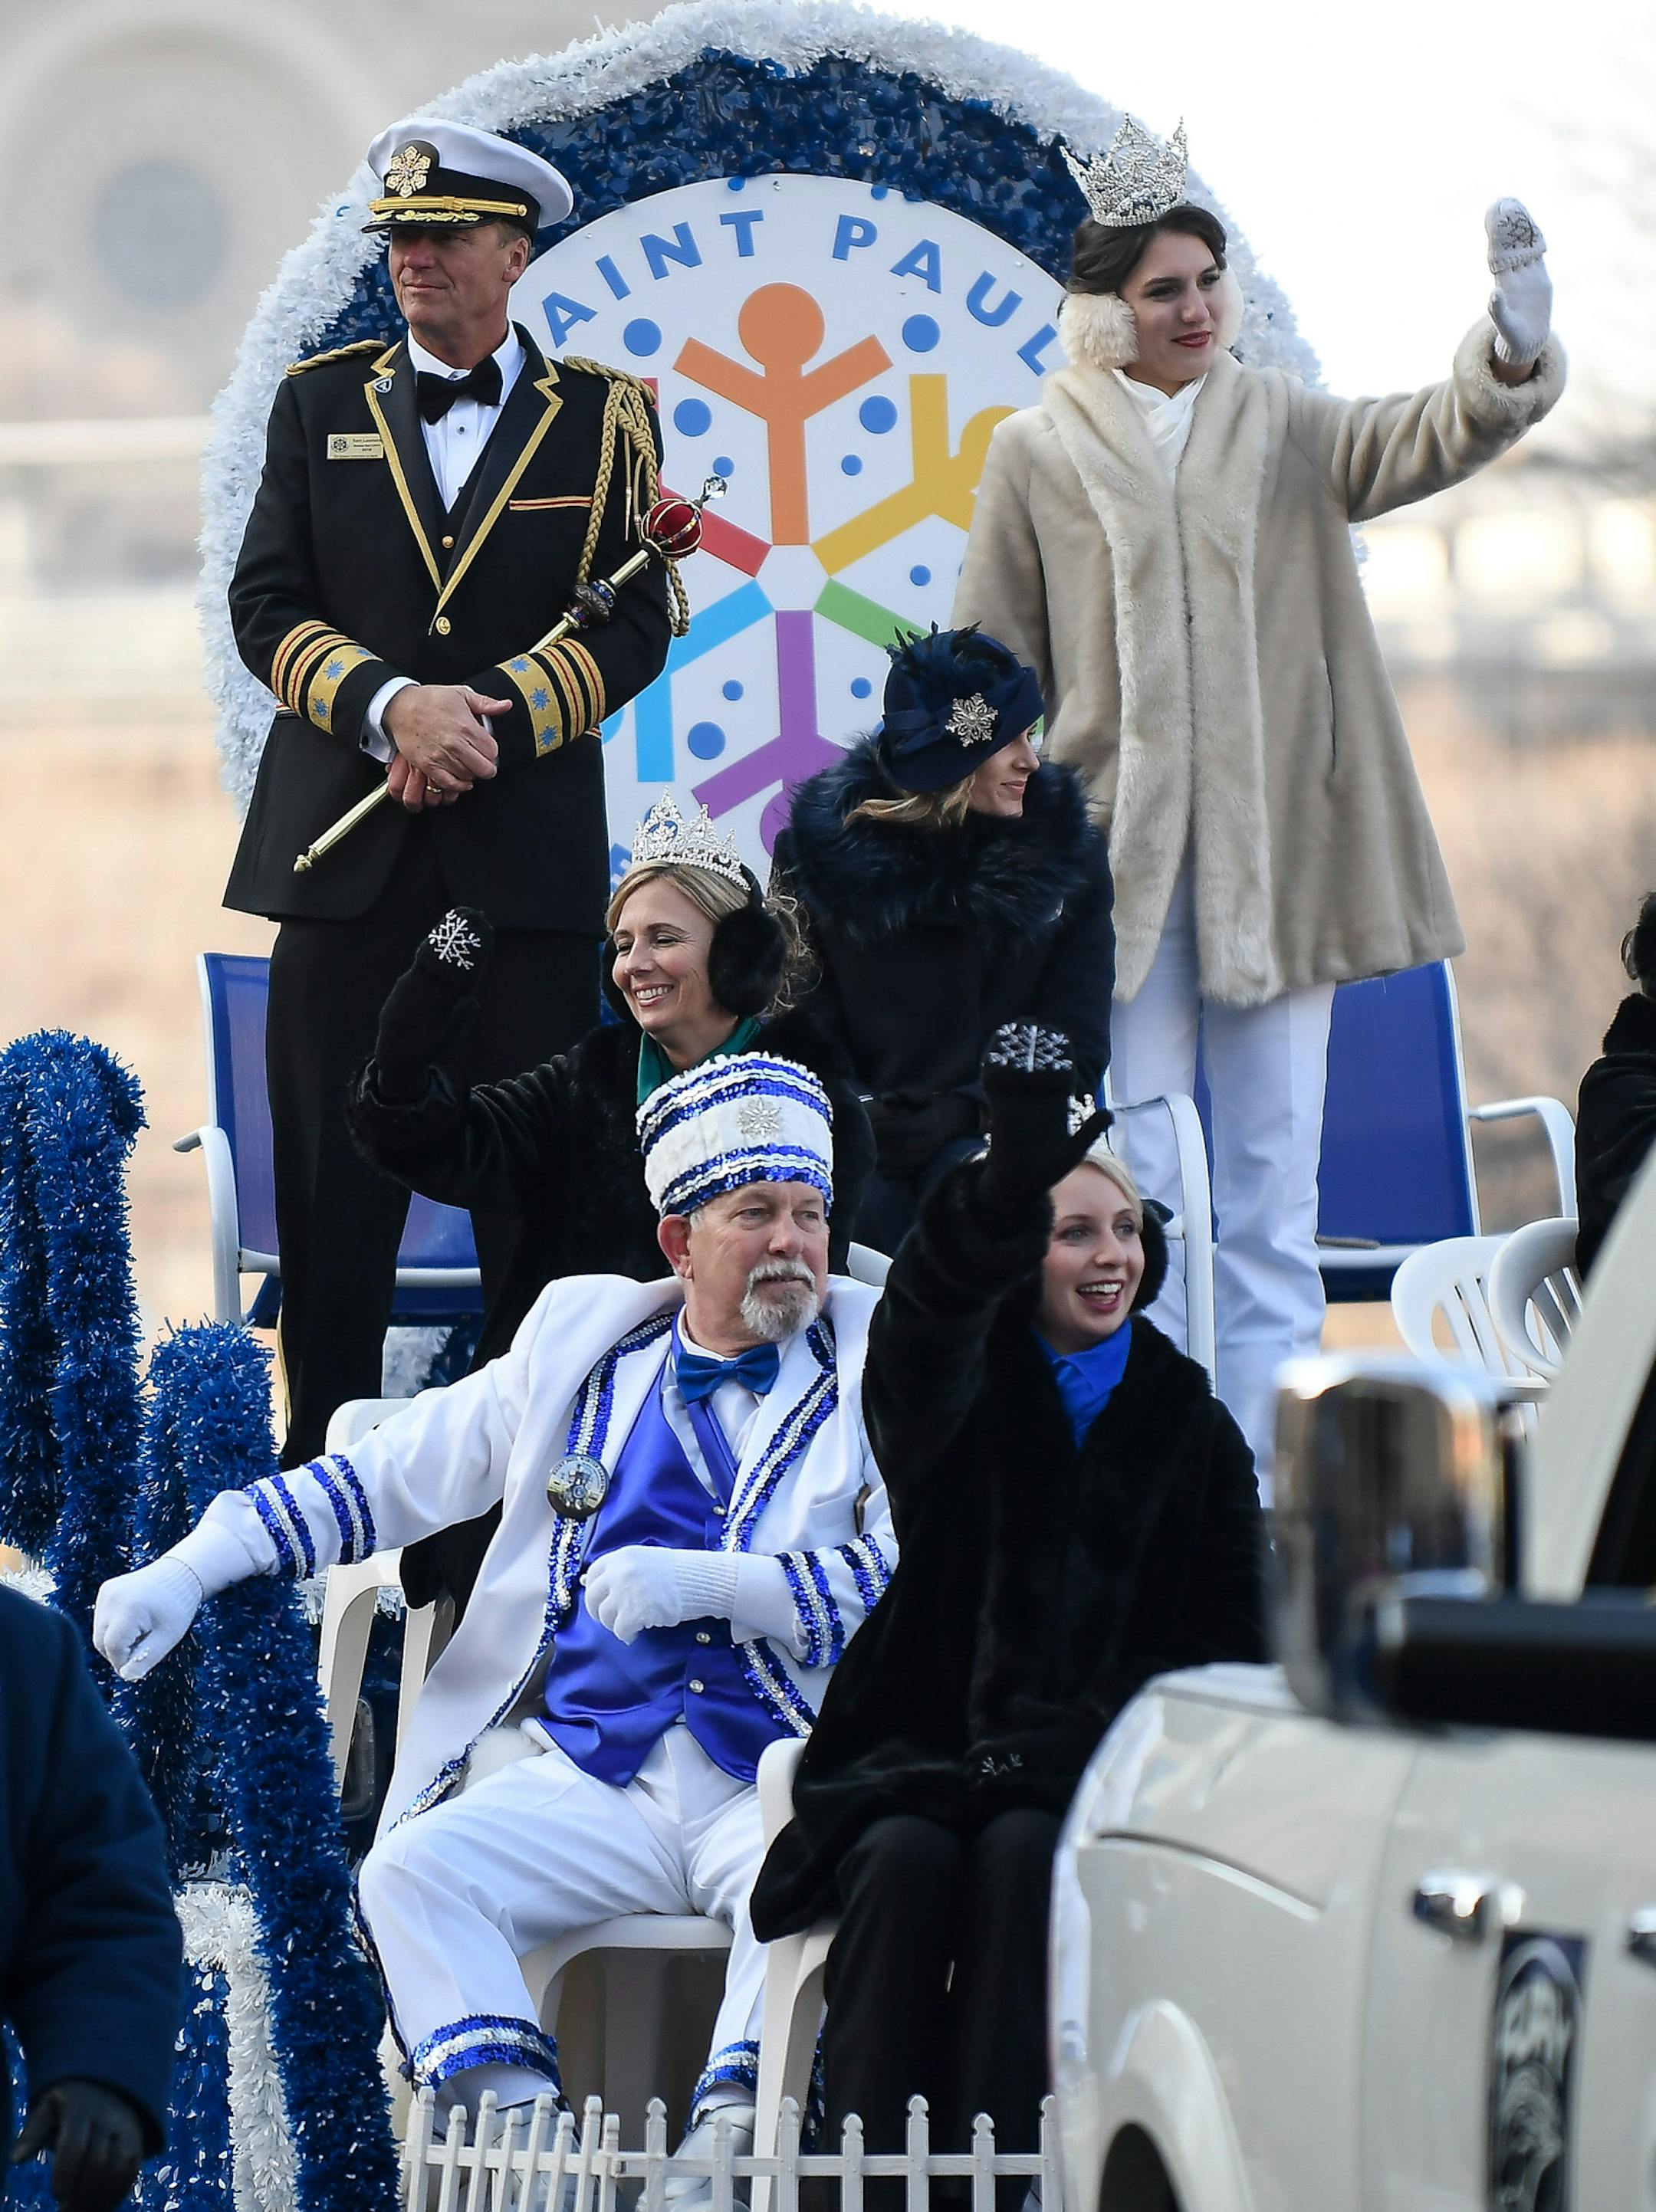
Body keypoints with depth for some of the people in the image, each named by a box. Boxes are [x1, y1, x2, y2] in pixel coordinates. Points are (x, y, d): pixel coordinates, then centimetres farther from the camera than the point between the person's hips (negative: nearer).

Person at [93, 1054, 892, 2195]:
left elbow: (919, 1584, -5)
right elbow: (390, 1477, 19)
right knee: (409, 1871, -20)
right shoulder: (582, 1348, 16)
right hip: (591, 1777, 4)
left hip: (780, 1782, -3)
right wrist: (193, 1568, 10)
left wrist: (705, 1582, -16)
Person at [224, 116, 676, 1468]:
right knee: (332, 1181, 0)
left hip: (530, 842, -1)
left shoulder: (603, 415, 7)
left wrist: (486, 724, -13)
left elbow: (636, 623, 1)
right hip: (348, 841, 1)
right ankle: (324, 1456, 5)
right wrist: (392, 706, -14)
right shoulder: (321, 402, 11)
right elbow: (268, 605, 4)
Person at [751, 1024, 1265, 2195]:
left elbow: (1228, 1639, 8)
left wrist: (1077, 1744, -10)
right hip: (919, 1756, -1)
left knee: (1020, 1855, -32)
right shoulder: (960, 1392, 7)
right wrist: (1008, 1187, -41)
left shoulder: (1191, 1428, 13)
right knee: (909, 1861, -32)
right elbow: (928, 1309, -19)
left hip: (1090, 1785, 1)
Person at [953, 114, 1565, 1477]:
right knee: (1137, 1172, -2)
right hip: (1116, 847, -2)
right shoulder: (1040, 454, 5)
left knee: (1276, 1169, 2)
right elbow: (991, 670, 8)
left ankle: (1268, 1457, 5)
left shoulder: (1282, 428, 9)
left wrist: (1511, 360, -30)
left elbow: (1420, 442, -9)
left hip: (1274, 847, 2)